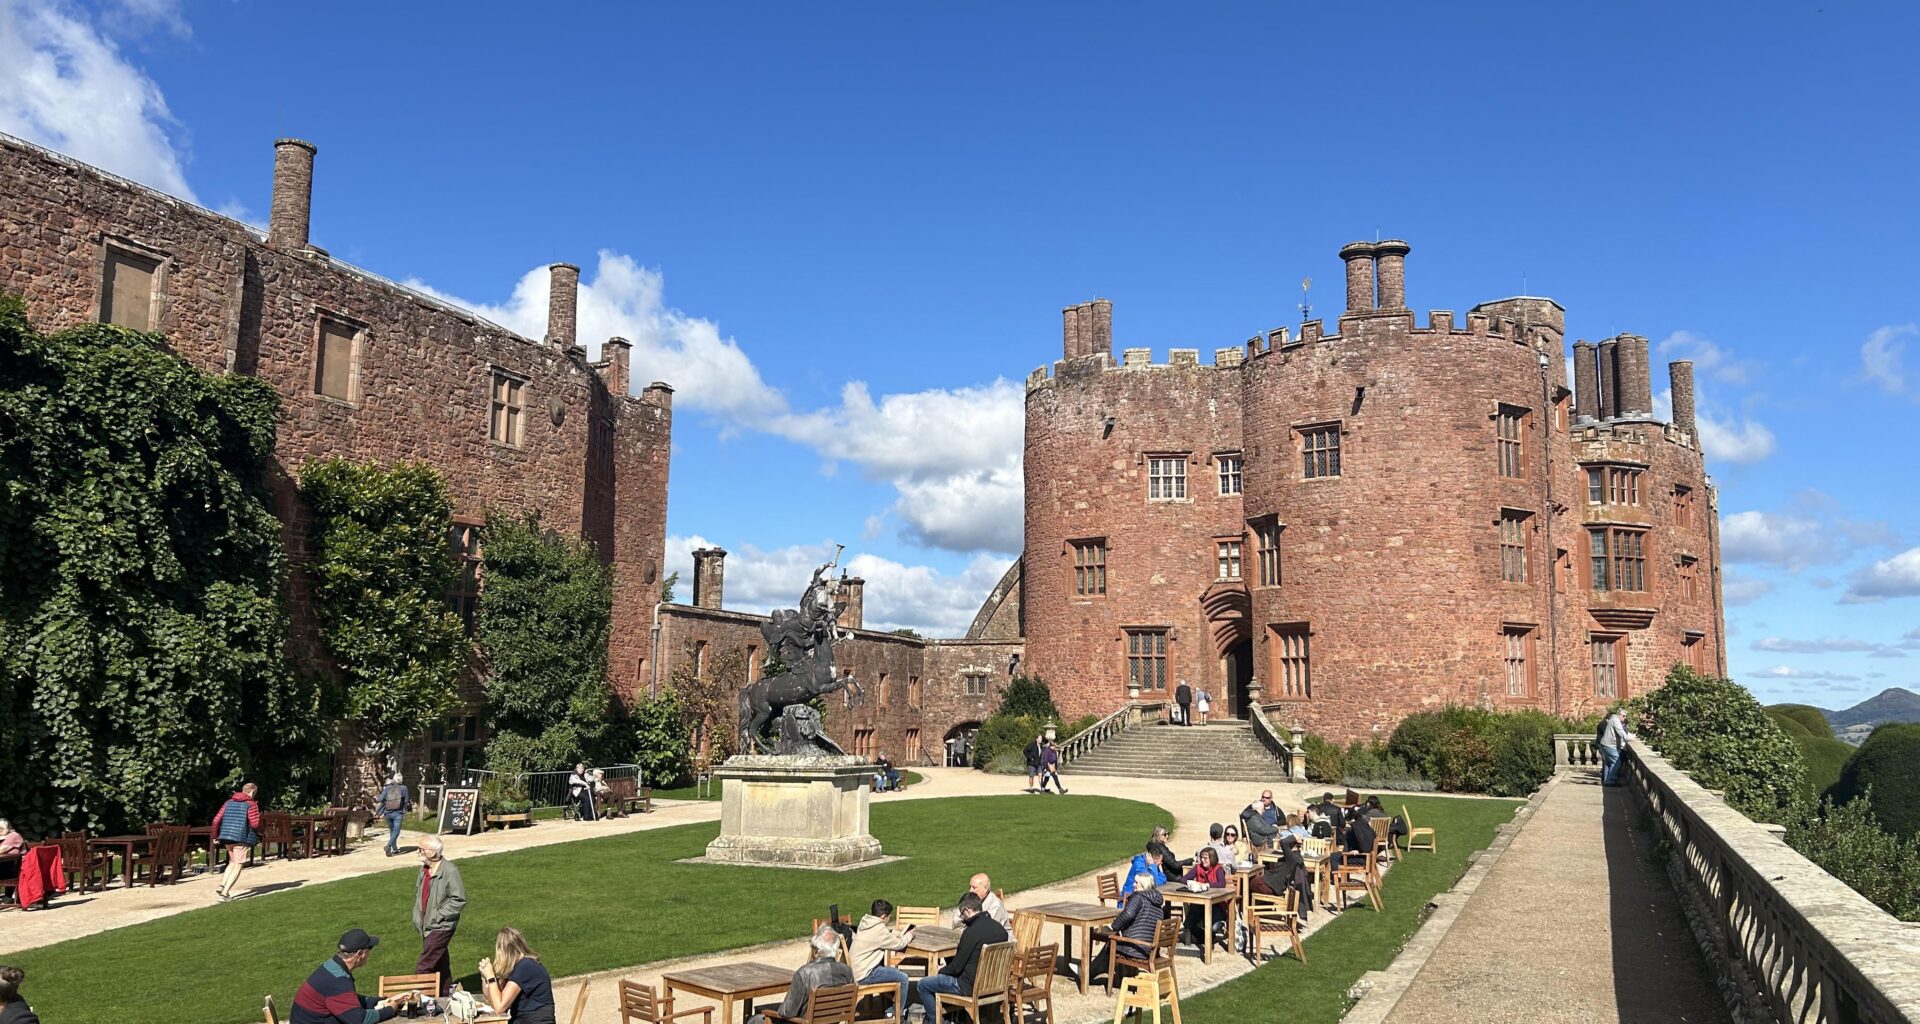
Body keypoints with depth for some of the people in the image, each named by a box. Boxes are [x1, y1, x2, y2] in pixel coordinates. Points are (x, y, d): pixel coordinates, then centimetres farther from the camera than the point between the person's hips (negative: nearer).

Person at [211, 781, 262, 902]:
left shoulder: (229, 802, 12)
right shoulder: (251, 804, -6)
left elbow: (216, 820, 8)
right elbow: (255, 824, -14)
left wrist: (215, 835, 19)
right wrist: (258, 832, 8)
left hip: (227, 837, 6)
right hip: (243, 838, -6)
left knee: (232, 863, 24)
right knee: (238, 866, 1)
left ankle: (221, 885, 8)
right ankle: (225, 893, -6)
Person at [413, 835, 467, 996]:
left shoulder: (450, 871, -19)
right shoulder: (424, 869, 6)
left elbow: (459, 900, -18)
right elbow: (419, 895, 19)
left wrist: (438, 915, -17)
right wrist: (417, 916, 9)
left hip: (440, 926, -8)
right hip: (427, 925, 8)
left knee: (424, 966, -10)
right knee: (440, 963, 18)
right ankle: (446, 993, 29)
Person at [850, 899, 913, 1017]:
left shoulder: (865, 923, 7)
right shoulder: (878, 929, -19)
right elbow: (899, 945, -8)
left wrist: (895, 932, 15)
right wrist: (909, 935, 10)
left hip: (855, 970, 9)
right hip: (863, 975, -9)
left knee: (895, 971, 23)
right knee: (903, 978, -3)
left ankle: (892, 1007, 29)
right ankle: (898, 1015, 11)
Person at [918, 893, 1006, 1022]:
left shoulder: (971, 933, -24)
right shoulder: (1000, 928, -1)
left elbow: (956, 968, -16)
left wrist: (942, 970, 6)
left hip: (972, 986, -8)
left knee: (923, 985, 6)